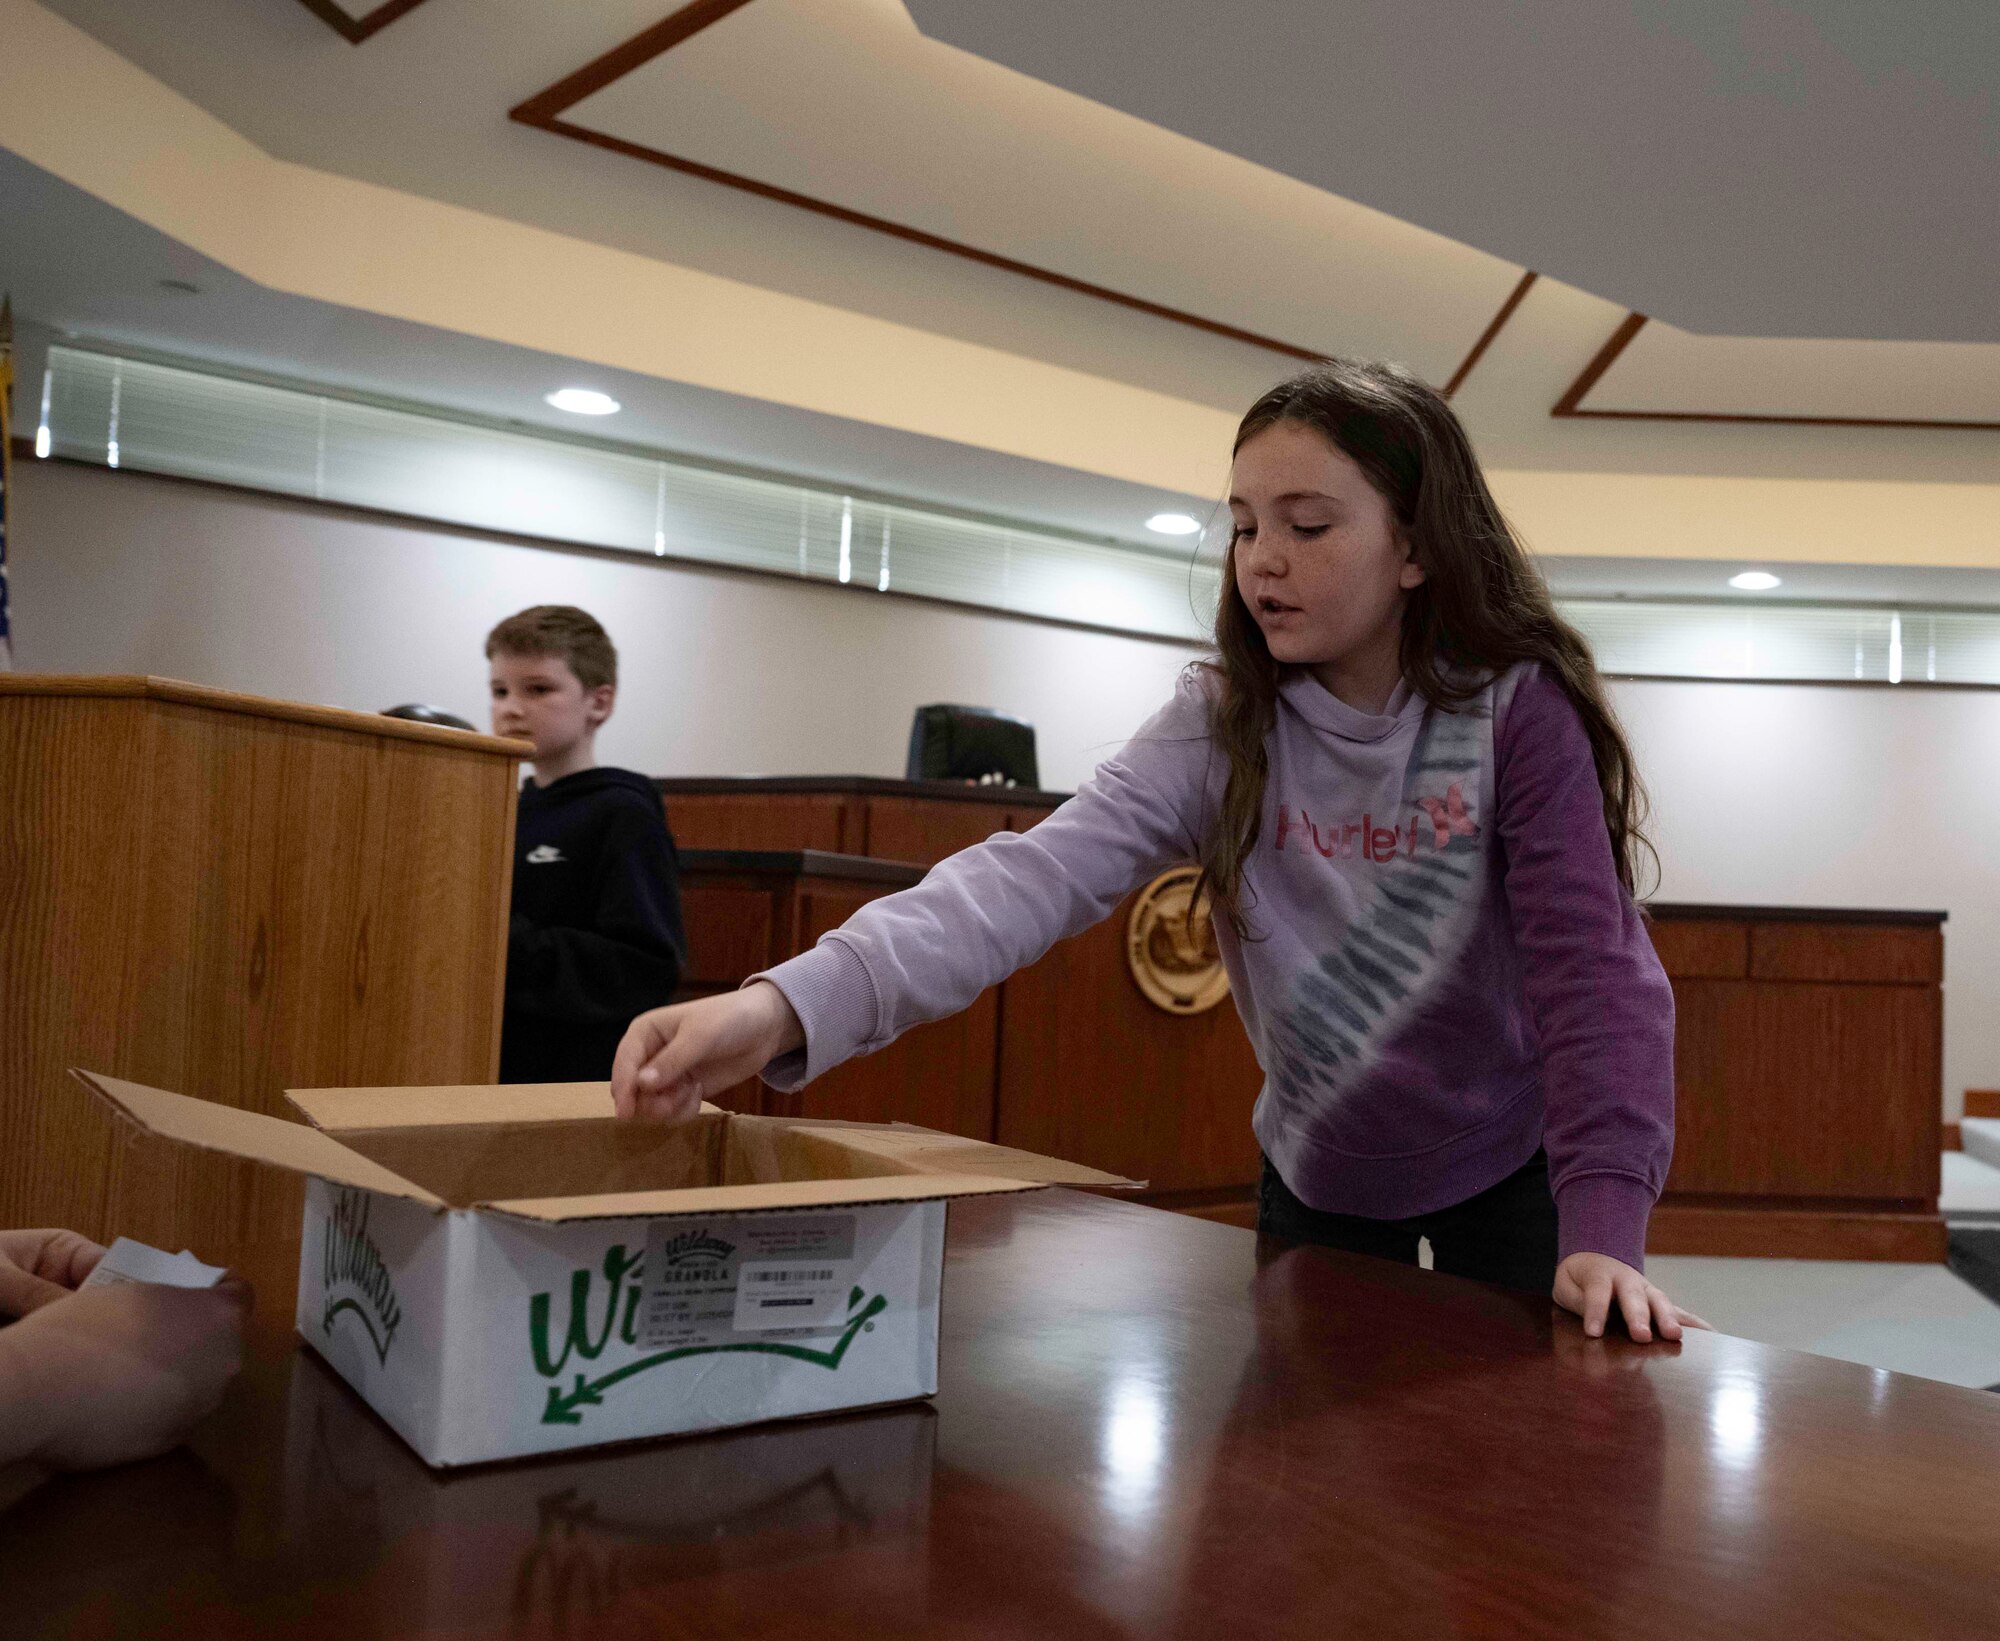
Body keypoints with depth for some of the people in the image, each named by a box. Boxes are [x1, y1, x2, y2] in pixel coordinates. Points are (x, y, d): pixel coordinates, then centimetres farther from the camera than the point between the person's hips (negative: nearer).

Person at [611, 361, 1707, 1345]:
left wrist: (1603, 1228, -31)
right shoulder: (1224, 724, -16)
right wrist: (789, 1002, -45)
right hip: (1317, 1171, 3)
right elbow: (1041, 873, -31)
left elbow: (1594, 962, -22)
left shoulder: (1520, 710, -21)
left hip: (1509, 1170, -2)